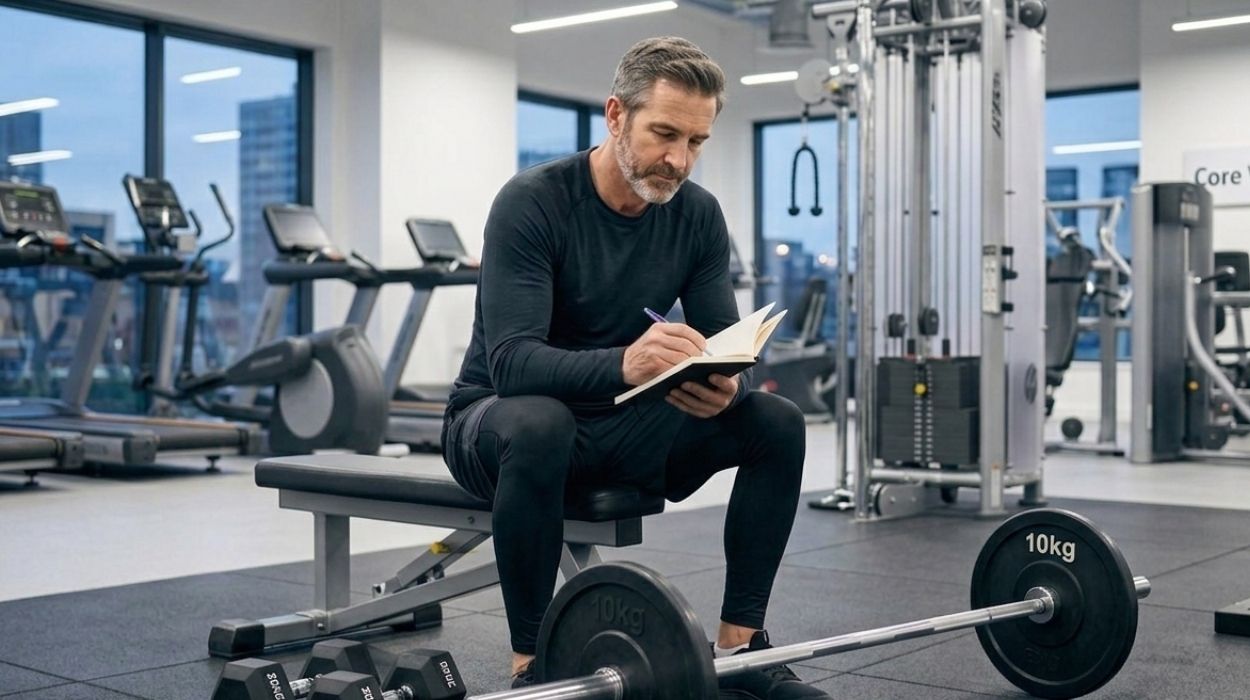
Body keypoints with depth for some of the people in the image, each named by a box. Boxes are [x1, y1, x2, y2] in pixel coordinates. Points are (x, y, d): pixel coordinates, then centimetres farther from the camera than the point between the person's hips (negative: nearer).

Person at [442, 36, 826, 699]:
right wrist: (623, 363, -51)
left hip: (619, 421, 5)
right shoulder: (533, 201, -22)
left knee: (777, 424, -14)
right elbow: (510, 361, -32)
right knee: (540, 427, -41)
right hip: (501, 419, -5)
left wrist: (725, 386, -33)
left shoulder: (697, 214, -5)